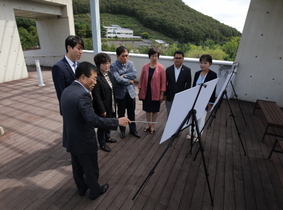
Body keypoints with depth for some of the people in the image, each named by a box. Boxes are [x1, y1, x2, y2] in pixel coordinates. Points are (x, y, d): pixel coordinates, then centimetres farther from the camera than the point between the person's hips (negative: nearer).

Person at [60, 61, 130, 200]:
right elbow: (93, 120, -36)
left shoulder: (67, 90, 1)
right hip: (84, 141, -9)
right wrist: (117, 121, -30)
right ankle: (95, 191, 39)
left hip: (70, 139, 9)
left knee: (77, 166, 26)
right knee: (91, 169, 16)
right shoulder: (82, 95, -29)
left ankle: (82, 188, 49)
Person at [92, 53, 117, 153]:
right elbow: (96, 97, -22)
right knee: (102, 125, 12)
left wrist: (114, 104, 10)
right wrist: (102, 110, -18)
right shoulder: (96, 78, -24)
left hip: (111, 106, 8)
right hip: (103, 107, -8)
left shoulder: (109, 73, 2)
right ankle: (102, 144, 34)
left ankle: (107, 137, 49)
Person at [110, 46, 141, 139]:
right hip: (120, 93, -3)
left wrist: (123, 76, -19)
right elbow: (117, 79, -22)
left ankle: (133, 129, 34)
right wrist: (129, 81, -12)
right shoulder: (113, 66, -12)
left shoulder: (130, 63, 1)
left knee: (131, 113, 15)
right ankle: (122, 130, 35)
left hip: (131, 92, 3)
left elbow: (134, 74, -12)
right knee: (121, 113, 14)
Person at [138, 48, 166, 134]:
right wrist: (139, 91, 4)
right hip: (146, 92, 3)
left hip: (156, 93, -2)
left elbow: (163, 82, -7)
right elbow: (141, 80, 4)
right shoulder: (145, 67, -2)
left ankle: (152, 126, 31)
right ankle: (148, 124, 36)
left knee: (154, 110, 11)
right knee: (147, 109, 15)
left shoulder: (161, 68, -9)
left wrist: (162, 94, -8)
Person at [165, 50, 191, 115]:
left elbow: (188, 85, -2)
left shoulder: (187, 70, -5)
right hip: (169, 98, 2)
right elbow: (165, 83, 3)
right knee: (169, 115, 15)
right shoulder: (168, 69, -2)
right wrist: (164, 95, 2)